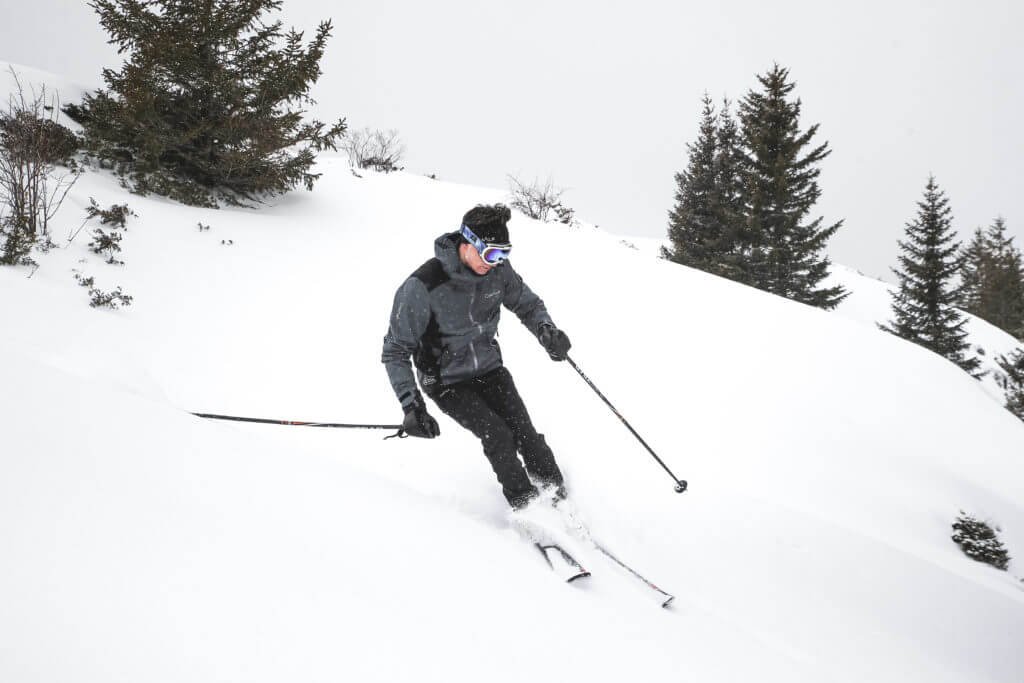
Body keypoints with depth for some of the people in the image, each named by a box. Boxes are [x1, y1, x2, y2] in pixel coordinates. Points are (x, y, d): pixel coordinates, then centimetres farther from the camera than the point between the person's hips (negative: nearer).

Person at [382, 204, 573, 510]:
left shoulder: (498, 270, -12)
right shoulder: (421, 286, -27)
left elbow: (528, 304, 7)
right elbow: (395, 351, -20)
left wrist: (546, 330, -17)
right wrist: (411, 405, -30)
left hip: (489, 369, 4)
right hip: (447, 382, -4)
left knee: (525, 435, -10)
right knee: (497, 435, -20)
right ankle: (527, 508, -5)